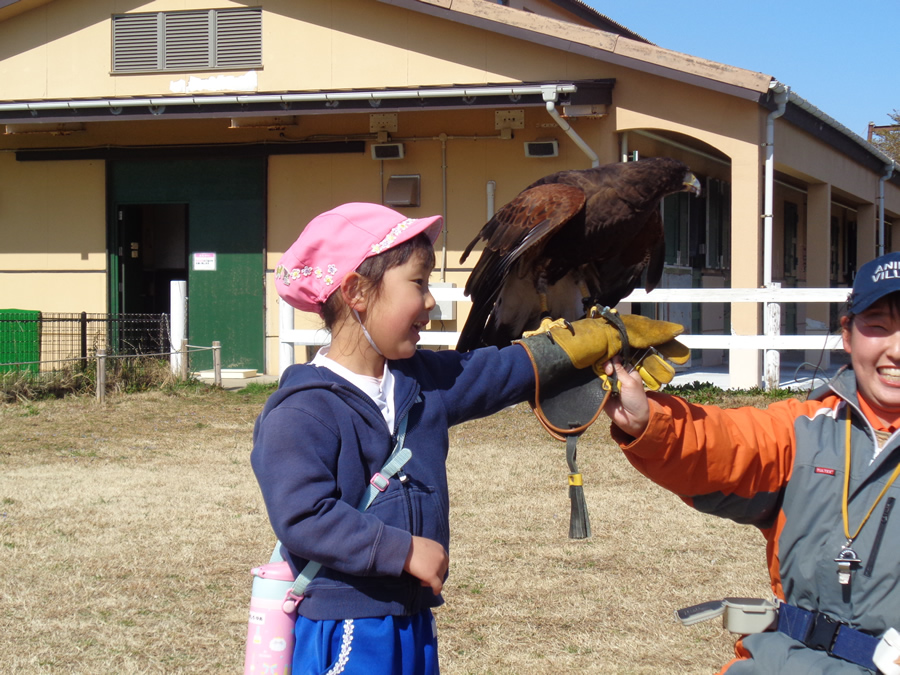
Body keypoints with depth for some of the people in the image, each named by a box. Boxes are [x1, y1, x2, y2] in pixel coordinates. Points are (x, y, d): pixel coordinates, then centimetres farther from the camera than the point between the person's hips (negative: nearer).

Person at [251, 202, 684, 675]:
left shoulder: (424, 381, 9)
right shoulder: (302, 411, -16)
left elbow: (508, 369, 19)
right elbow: (304, 518, -23)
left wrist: (609, 338, 21)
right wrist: (404, 550, -21)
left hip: (414, 622, 8)